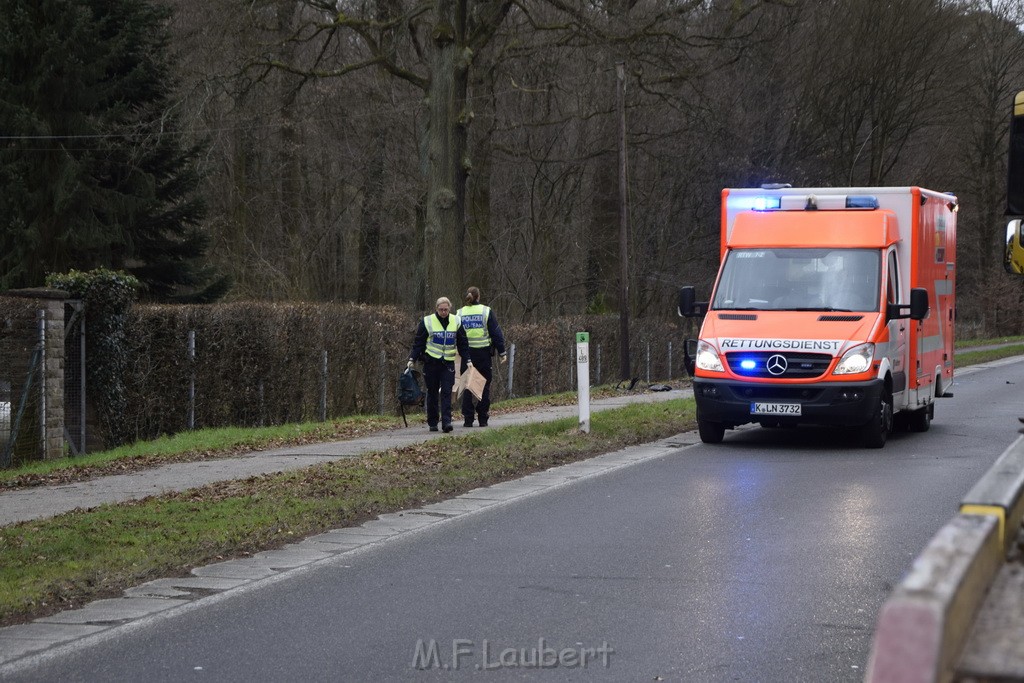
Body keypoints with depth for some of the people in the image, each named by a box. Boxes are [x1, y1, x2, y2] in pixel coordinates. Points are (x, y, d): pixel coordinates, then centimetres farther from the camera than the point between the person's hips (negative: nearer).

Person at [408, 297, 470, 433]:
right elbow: (418, 343, 1)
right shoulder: (427, 322, -2)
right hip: (431, 363, -1)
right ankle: (432, 423, 14)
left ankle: (446, 421, -15)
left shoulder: (456, 322, 6)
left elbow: (462, 343, 13)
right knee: (432, 393, 5)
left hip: (448, 363, 1)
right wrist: (412, 359, -7)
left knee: (446, 392, -9)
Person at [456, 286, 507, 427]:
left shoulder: (459, 314, 4)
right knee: (485, 386, 6)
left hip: (466, 354, 2)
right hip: (483, 354, -1)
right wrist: (502, 352, 2)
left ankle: (468, 419, 3)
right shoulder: (486, 311, -1)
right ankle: (483, 419, 5)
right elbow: (496, 333, -2)